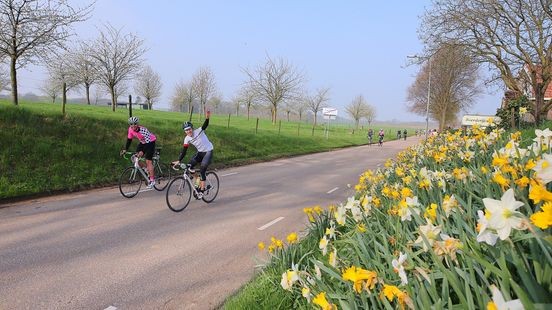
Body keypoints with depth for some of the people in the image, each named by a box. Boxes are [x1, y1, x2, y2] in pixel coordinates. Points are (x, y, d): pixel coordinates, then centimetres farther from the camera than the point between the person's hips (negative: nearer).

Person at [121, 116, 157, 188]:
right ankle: (147, 170, 15)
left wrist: (142, 151, -50)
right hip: (143, 142, 7)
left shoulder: (143, 130, -32)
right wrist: (125, 149, -8)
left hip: (150, 142, -7)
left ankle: (152, 180, -7)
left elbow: (147, 141, -38)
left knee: (148, 161, -13)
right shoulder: (130, 129, -13)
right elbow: (129, 139, -1)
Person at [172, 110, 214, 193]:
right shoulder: (187, 139, -7)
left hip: (208, 151, -6)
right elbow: (184, 151, -8)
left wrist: (207, 118, -56)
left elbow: (205, 125, -35)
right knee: (189, 166, -6)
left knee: (202, 170, -15)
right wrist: (179, 161, -17)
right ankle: (198, 181, 14)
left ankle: (202, 189, -4)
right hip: (200, 152, 6)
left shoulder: (198, 131, -19)